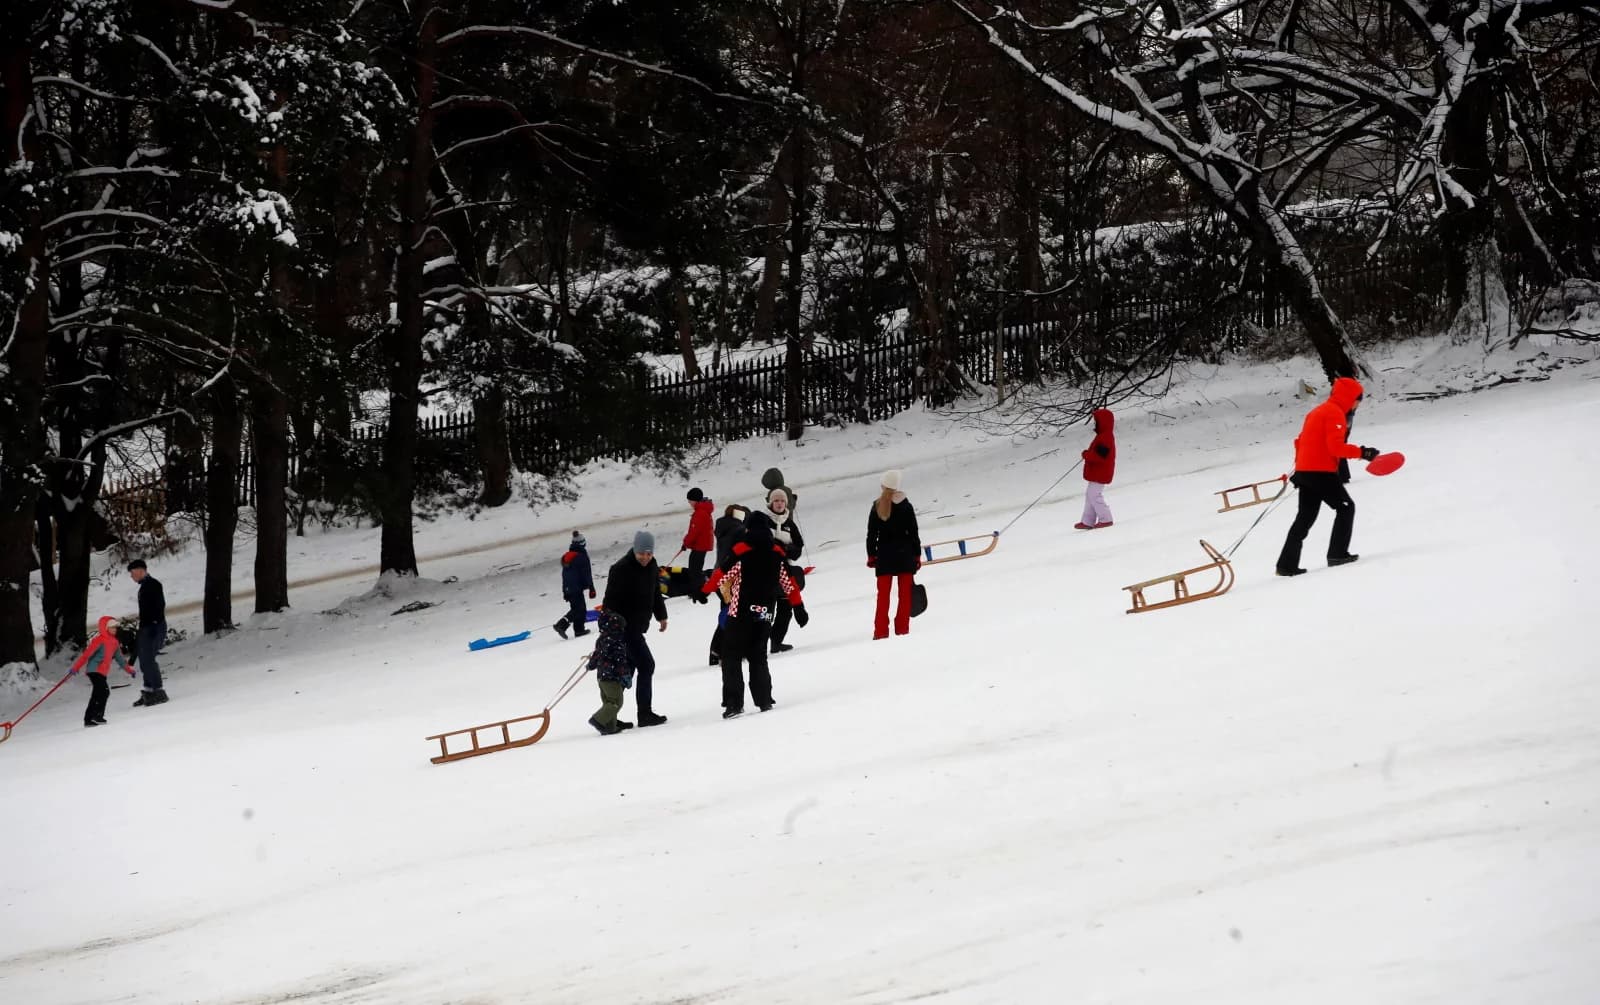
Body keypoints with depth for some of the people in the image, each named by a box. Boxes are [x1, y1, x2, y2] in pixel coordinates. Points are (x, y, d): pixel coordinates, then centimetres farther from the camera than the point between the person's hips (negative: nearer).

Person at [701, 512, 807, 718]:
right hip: (765, 615, 4)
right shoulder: (777, 555, 4)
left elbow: (722, 574, -11)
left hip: (740, 614, -4)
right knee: (758, 658, 19)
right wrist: (799, 608, 17)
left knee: (732, 657, 1)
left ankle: (734, 703, -9)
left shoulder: (740, 552, -9)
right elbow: (790, 585, 9)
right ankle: (764, 700, 15)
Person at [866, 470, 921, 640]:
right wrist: (917, 555, 3)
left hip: (884, 555, 2)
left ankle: (881, 631, 4)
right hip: (904, 553, -2)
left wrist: (871, 555, 12)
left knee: (883, 594, 7)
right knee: (905, 593, 4)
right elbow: (913, 532, -4)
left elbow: (871, 534, 3)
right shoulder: (905, 506, -6)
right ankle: (902, 628, -1)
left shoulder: (877, 507, 0)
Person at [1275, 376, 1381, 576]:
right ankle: (1337, 553, -3)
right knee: (1346, 507, 2)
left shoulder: (1318, 411, 19)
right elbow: (1336, 446, -22)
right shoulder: (1335, 413, -11)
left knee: (1305, 518, 11)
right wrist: (1362, 453, -20)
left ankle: (1287, 564, 8)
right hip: (1321, 472, -9)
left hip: (1304, 471, 9)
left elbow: (1300, 441, 23)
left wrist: (1300, 467, 30)